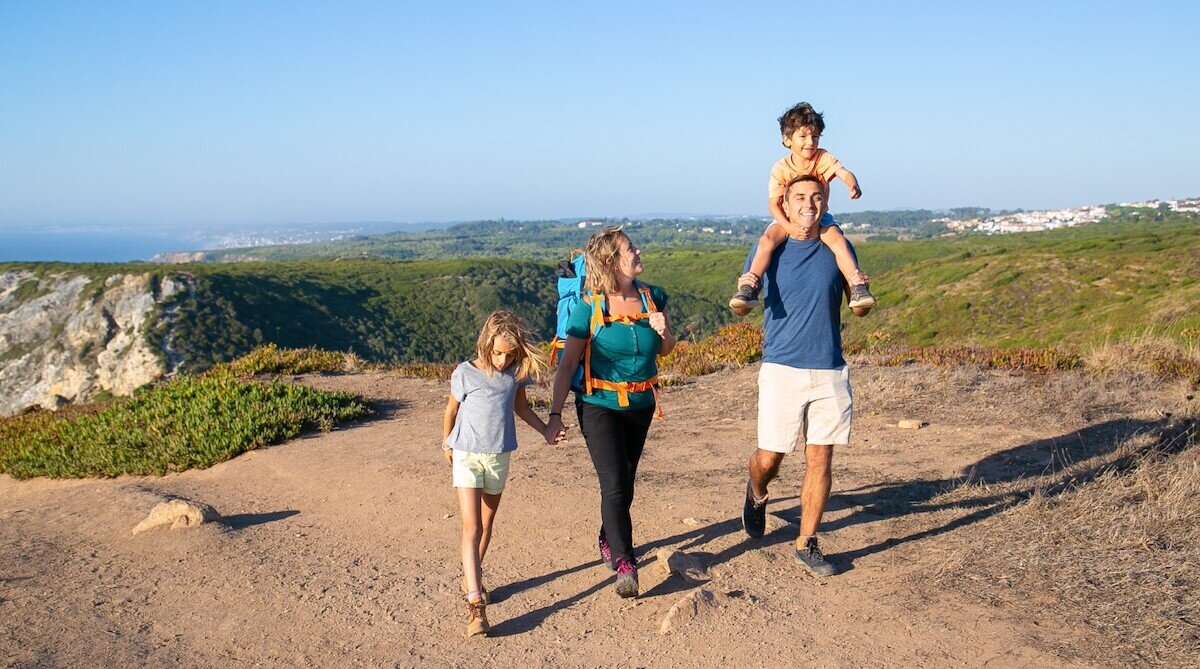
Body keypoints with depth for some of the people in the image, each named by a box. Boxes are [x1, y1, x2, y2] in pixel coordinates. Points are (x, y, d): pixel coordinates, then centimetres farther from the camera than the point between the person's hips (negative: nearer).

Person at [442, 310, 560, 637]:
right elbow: (452, 410, 3)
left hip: (499, 457, 4)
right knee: (472, 529, -13)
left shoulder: (517, 372, -3)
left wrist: (545, 430, 6)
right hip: (467, 456, -4)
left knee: (486, 525, 17)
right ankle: (476, 604, -18)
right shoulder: (466, 373, -14)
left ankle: (471, 577, 39)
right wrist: (446, 443, 15)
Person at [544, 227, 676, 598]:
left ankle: (608, 543, 38)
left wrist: (663, 332, -13)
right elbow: (567, 364, -12)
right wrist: (555, 416, -15)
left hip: (641, 405, 5)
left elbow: (665, 350, 11)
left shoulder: (652, 298, -1)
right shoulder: (589, 308, -14)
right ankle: (624, 565, -11)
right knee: (614, 485, -13)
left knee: (624, 483, 16)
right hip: (600, 405, -5)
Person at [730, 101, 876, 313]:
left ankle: (857, 287, -26)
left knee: (838, 240, -27)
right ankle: (748, 289, -32)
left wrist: (853, 185, -53)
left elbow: (843, 172, -27)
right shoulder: (781, 168, -13)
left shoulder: (823, 158, -10)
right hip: (787, 219, -1)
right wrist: (790, 227, -31)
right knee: (767, 239, -28)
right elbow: (774, 204, -15)